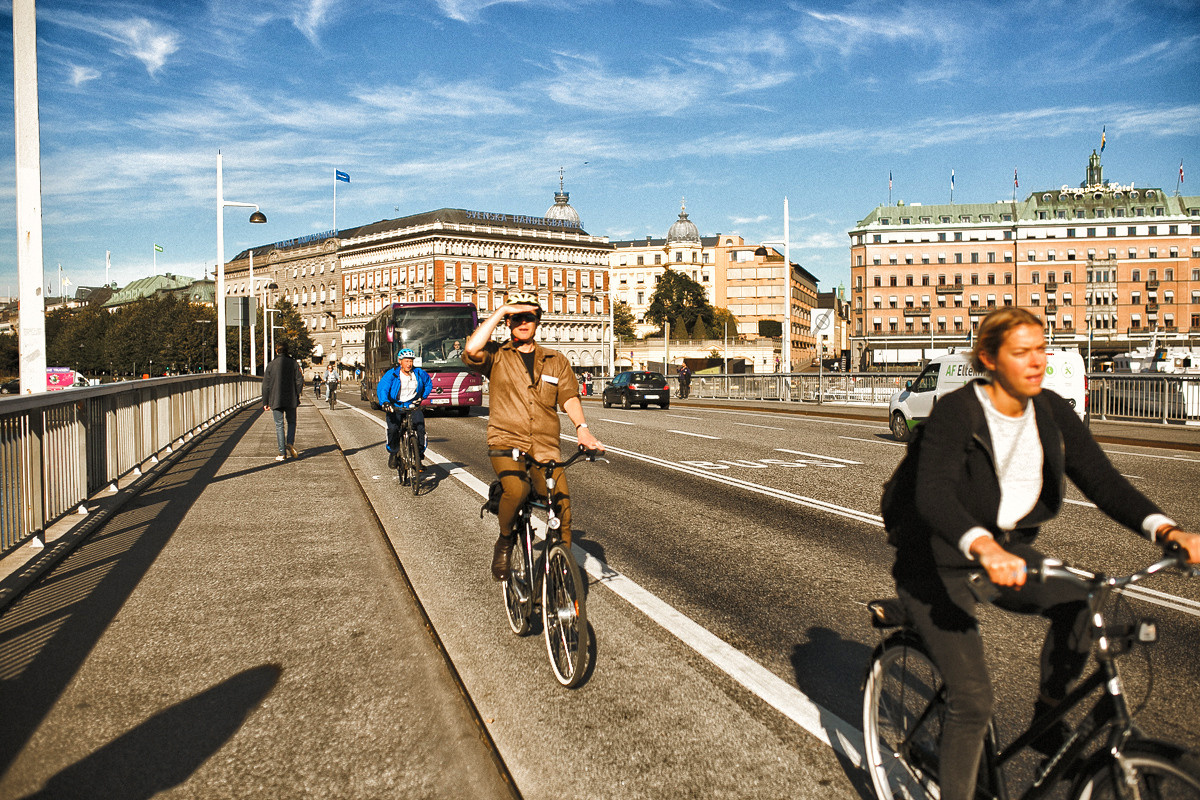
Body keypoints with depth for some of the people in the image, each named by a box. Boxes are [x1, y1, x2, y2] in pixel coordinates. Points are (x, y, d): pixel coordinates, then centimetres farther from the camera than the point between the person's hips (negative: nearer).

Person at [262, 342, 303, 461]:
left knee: (279, 425, 3)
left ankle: (282, 452, 1)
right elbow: (299, 381, -4)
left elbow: (266, 385, 1)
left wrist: (265, 402, 6)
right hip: (291, 400, 0)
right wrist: (297, 395, 9)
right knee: (291, 422, 16)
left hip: (276, 400, 0)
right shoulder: (293, 363, -1)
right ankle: (290, 443, -7)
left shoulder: (271, 365, 0)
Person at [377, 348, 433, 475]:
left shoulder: (419, 373, 3)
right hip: (395, 407, -2)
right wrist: (385, 402, -35)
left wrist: (422, 397, 9)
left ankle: (419, 456, -8)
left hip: (413, 406, 2)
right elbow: (382, 388, -17)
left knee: (420, 427, -21)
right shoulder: (391, 374, -7)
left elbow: (429, 383, 21)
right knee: (393, 428, -25)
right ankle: (393, 453, 1)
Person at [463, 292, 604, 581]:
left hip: (546, 447, 3)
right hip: (506, 443, -2)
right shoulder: (496, 356, 8)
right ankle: (505, 541, 0)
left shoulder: (556, 361, 17)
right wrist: (502, 310, -8)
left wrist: (582, 427, -14)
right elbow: (472, 350, -14)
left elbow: (569, 396, 6)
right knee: (516, 490, -31)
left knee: (562, 502, -16)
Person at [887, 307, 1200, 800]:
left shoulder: (1052, 412, -4)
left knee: (1081, 603, -21)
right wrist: (983, 547, -53)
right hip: (939, 563, -6)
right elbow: (934, 494, -36)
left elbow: (1102, 479, -10)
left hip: (1007, 551, 6)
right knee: (973, 700, -11)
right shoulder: (955, 412, -22)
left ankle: (1048, 718, 2)